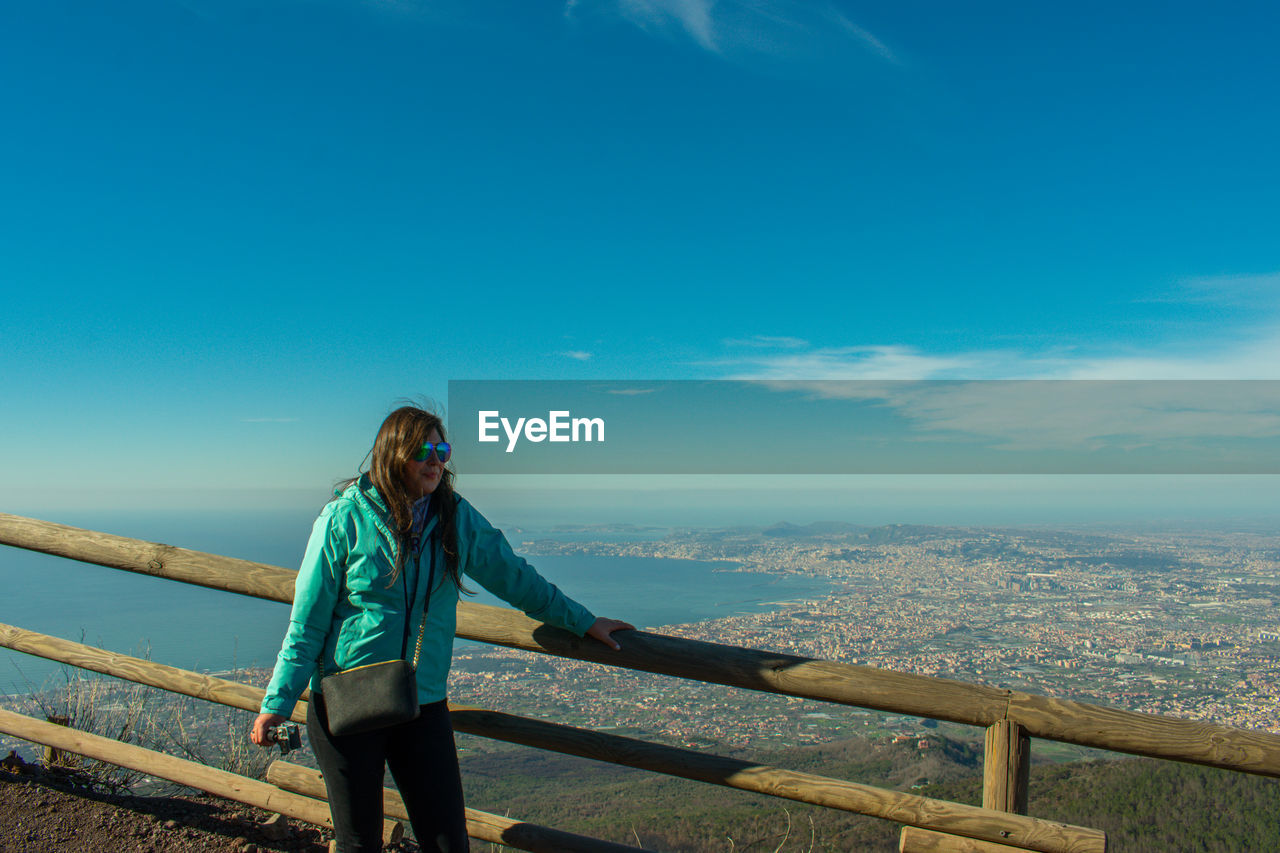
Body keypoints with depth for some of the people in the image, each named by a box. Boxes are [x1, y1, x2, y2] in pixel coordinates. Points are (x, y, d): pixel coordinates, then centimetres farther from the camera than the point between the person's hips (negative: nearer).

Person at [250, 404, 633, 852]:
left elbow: (513, 577, 11)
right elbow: (307, 620, -3)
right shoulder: (344, 517, -8)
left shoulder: (457, 518, 1)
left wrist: (583, 622, 13)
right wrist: (278, 702, -4)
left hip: (424, 705, 2)